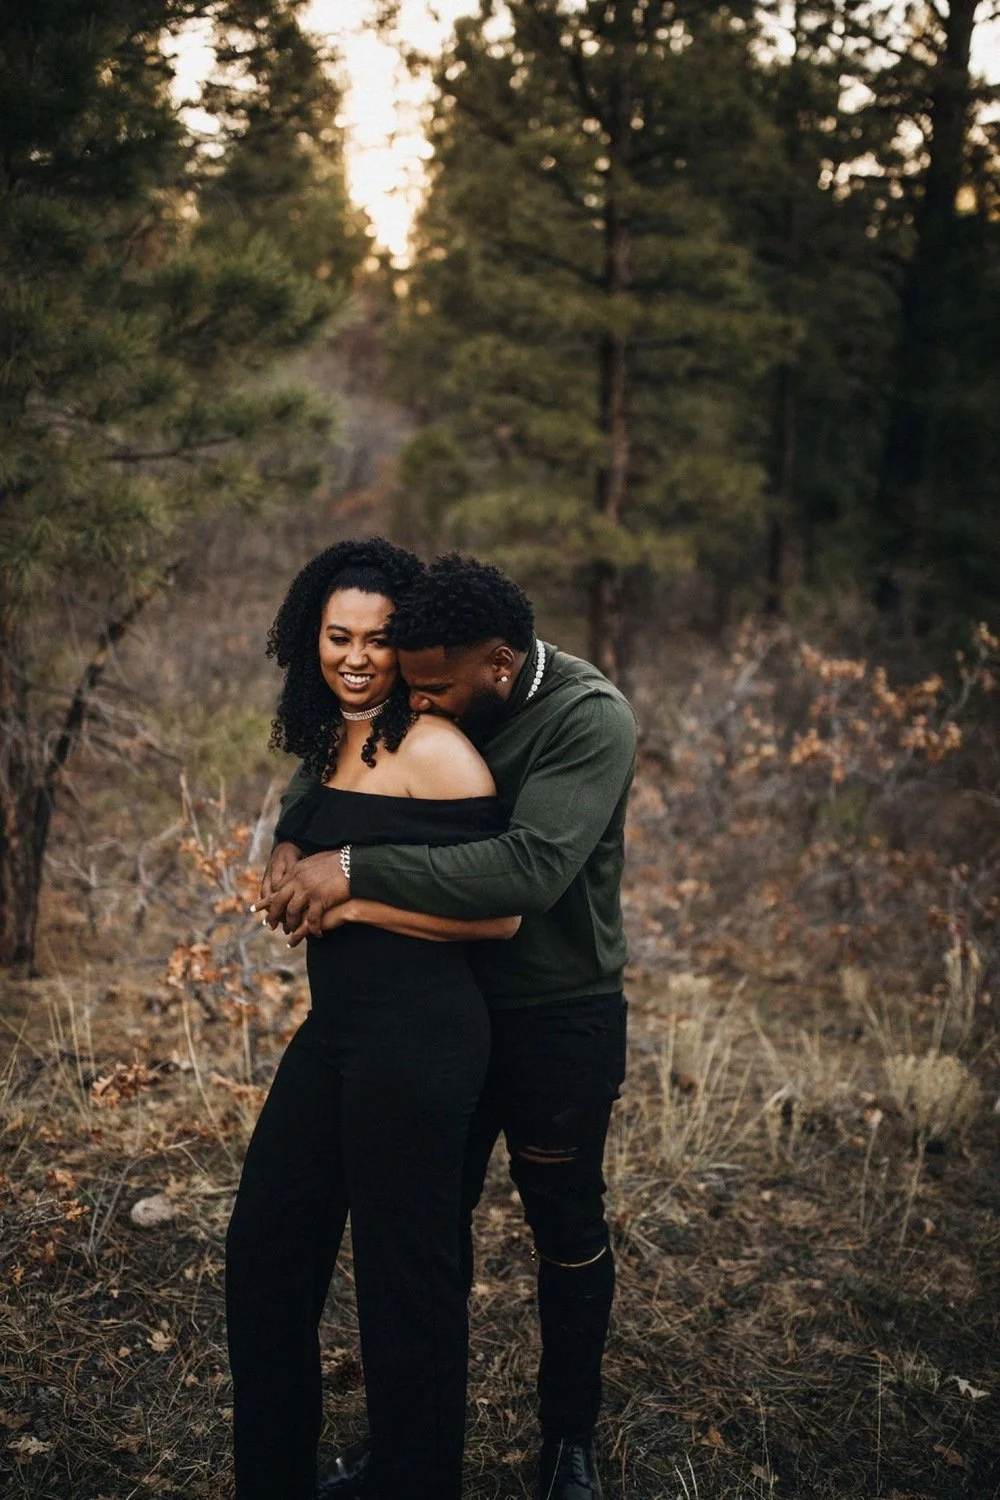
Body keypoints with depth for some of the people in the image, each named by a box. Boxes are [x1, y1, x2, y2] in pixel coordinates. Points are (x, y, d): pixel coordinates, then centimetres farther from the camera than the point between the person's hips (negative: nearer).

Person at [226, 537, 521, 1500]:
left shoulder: (431, 749, -13)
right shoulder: (331, 747, 13)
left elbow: (498, 913, -17)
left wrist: (353, 899, -16)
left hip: (416, 1034, -9)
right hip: (334, 1025, 9)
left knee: (404, 1277, 5)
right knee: (263, 1248, 16)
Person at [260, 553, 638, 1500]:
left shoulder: (590, 721, -24)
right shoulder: (433, 713, -4)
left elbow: (529, 870, -37)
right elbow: (323, 766, 9)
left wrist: (356, 869, -36)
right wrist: (291, 848, -13)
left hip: (561, 1020, -5)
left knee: (566, 1228, 11)